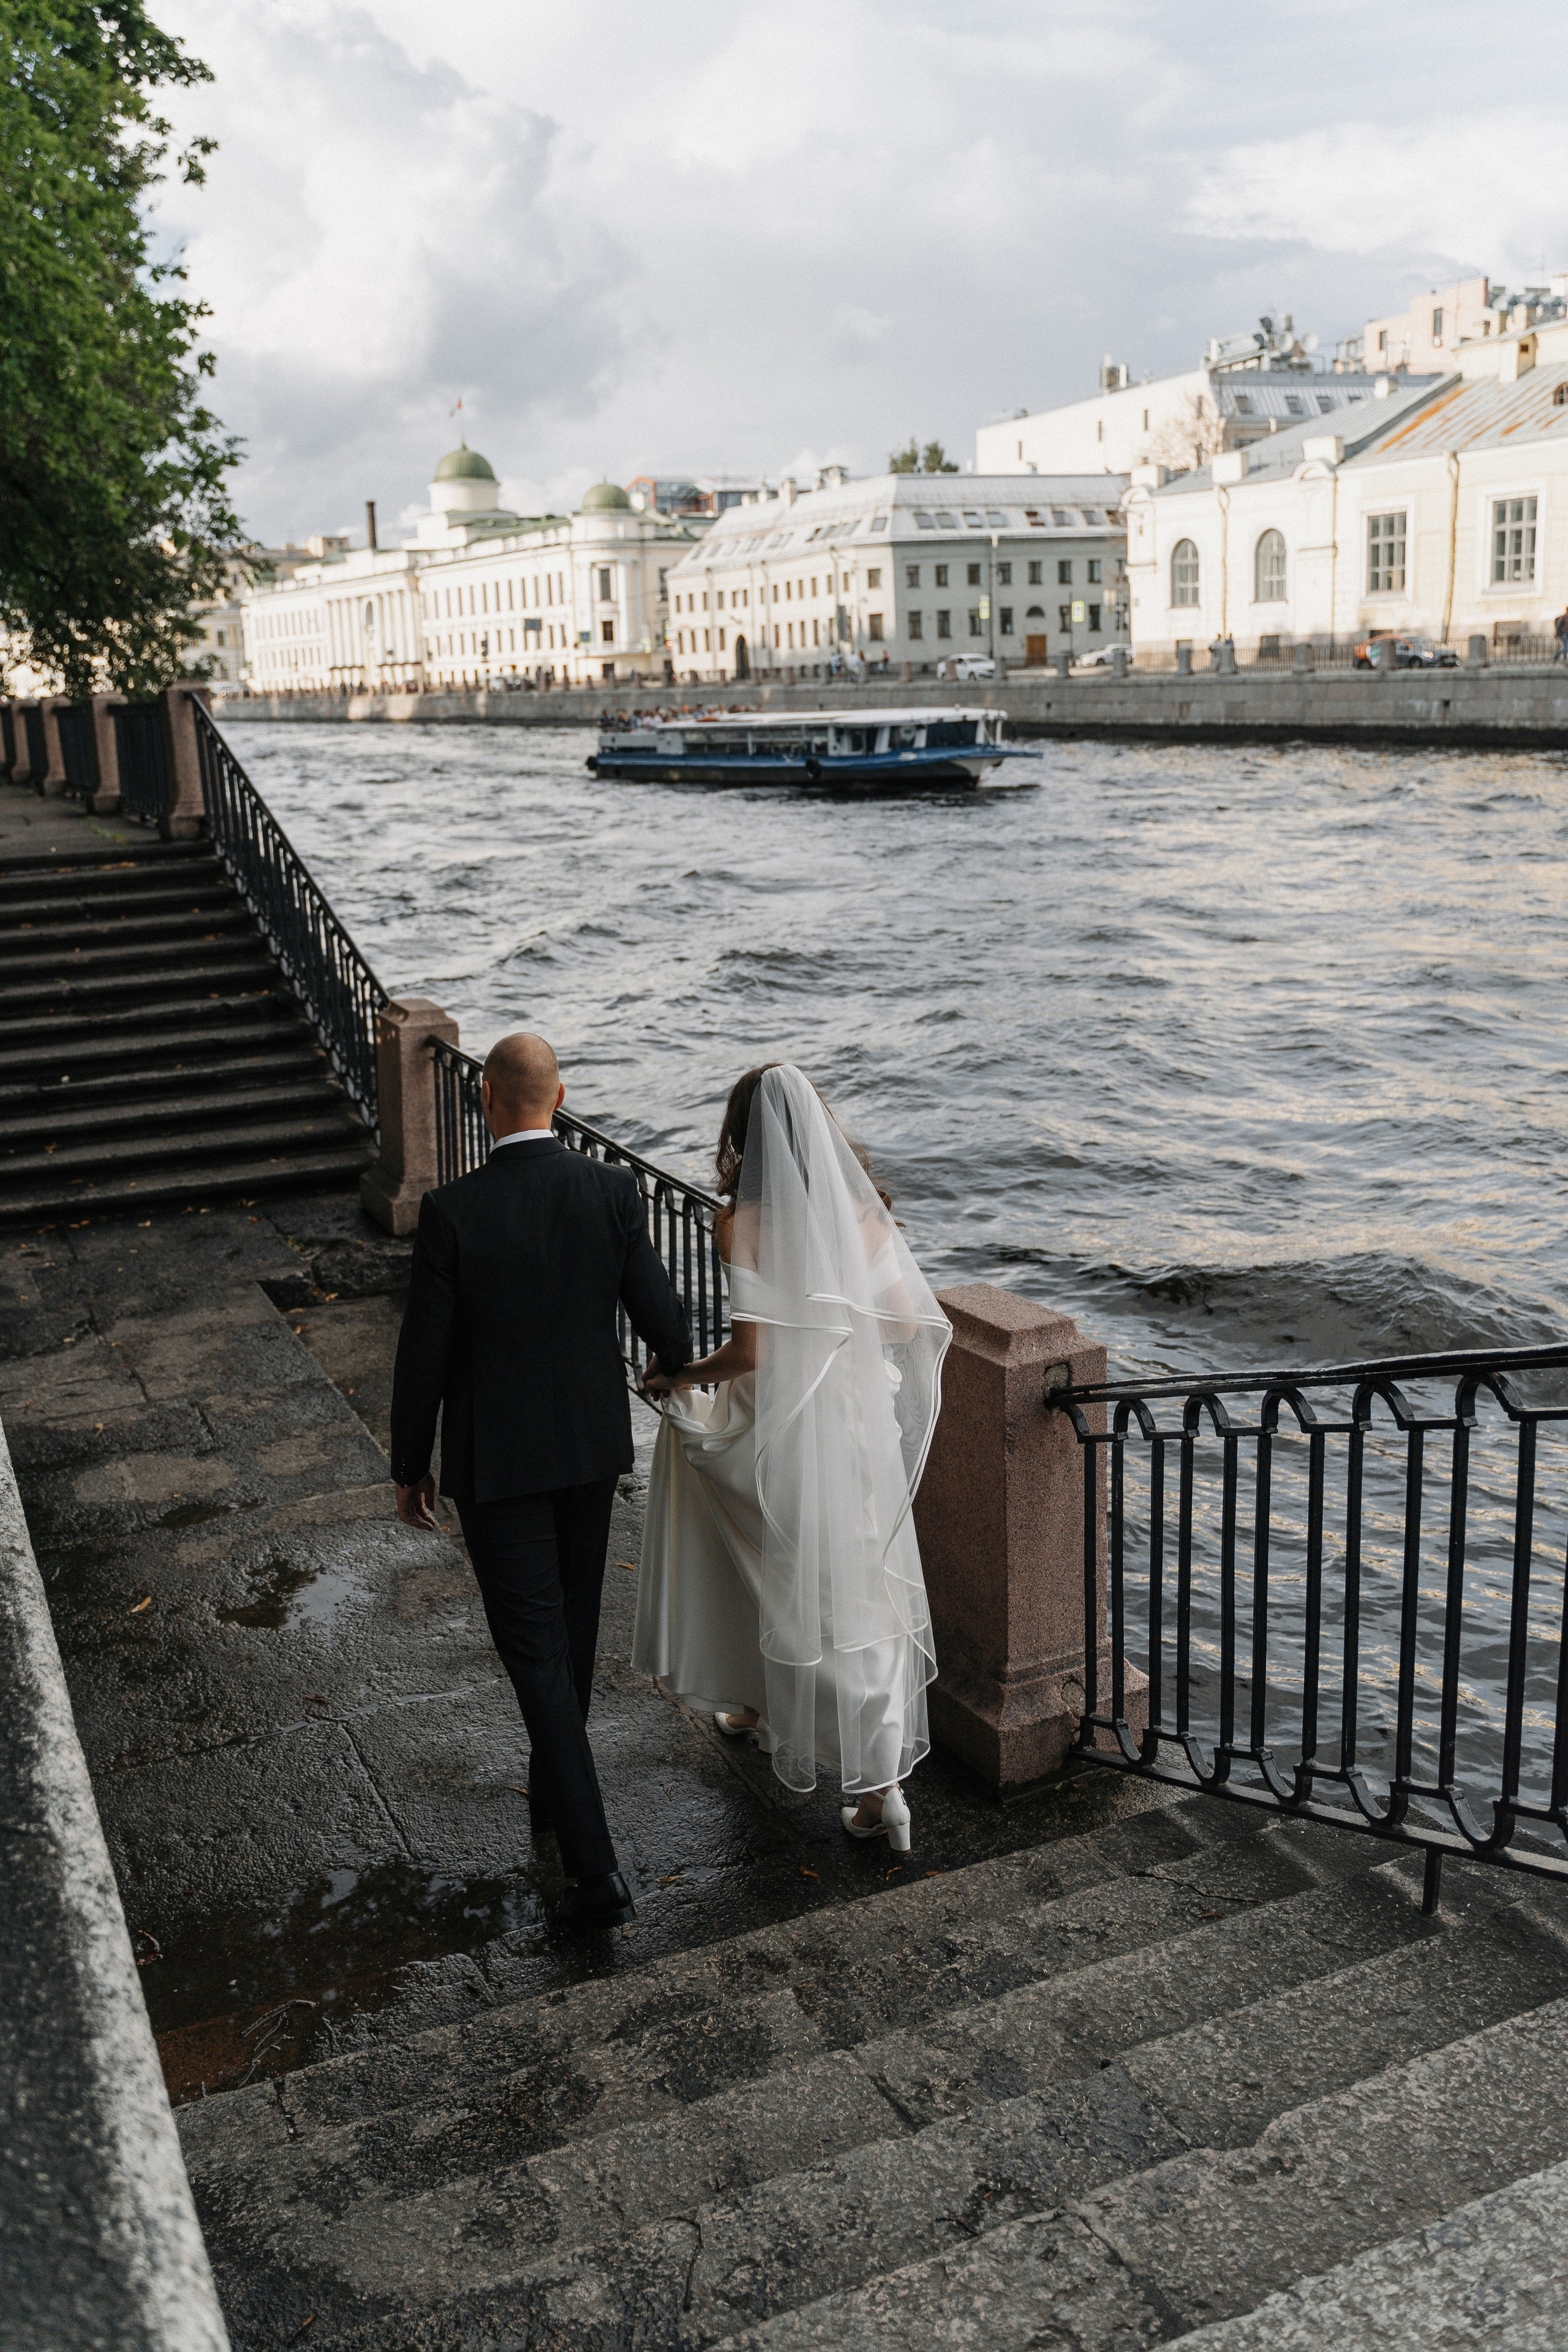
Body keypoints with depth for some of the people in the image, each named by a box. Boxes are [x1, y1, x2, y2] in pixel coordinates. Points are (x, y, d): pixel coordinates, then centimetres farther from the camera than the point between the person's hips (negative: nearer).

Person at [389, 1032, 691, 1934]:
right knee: (573, 1629, 23)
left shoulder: (452, 1212, -18)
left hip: (494, 1461, -4)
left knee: (537, 1655, 1)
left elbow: (424, 1353, -12)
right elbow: (660, 1317, -5)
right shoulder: (613, 1192, -10)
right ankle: (554, 1789, 45)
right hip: (592, 1444, 4)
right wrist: (682, 1364, 20)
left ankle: (598, 1869, -2)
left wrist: (411, 1468, 2)